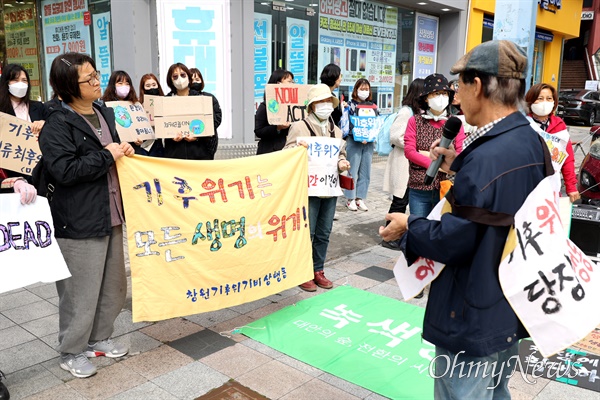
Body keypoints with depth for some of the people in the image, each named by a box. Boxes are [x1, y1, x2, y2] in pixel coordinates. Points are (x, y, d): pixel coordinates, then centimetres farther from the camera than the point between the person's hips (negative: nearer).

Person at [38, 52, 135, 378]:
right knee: (81, 291, 3)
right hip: (79, 222, -8)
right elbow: (63, 170, -24)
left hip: (111, 215, 8)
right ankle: (71, 352, 23)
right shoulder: (58, 124, -13)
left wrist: (124, 150, 4)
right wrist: (106, 156, -18)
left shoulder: (104, 113, 12)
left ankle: (98, 339, 36)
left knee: (113, 285, 17)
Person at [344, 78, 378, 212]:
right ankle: (350, 199, 6)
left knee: (365, 172, 5)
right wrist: (359, 137, -20)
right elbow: (348, 124, -8)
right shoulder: (351, 105, 0)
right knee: (352, 171, -2)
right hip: (354, 142, -4)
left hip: (369, 142, 4)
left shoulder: (373, 106, 14)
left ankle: (360, 198, 14)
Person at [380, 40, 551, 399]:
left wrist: (408, 227, -9)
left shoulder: (486, 157, -28)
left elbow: (452, 242, -26)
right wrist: (459, 166, 12)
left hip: (474, 319, -9)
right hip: (513, 306, 9)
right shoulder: (532, 143, 2)